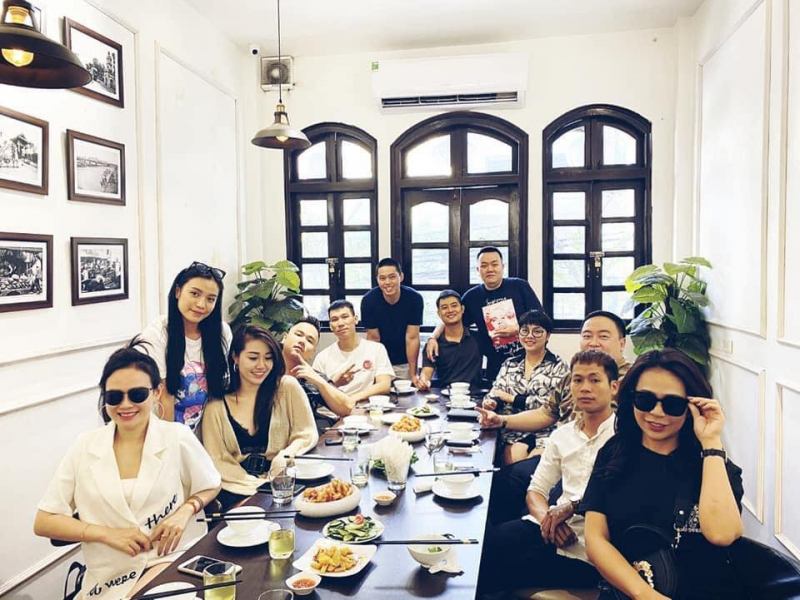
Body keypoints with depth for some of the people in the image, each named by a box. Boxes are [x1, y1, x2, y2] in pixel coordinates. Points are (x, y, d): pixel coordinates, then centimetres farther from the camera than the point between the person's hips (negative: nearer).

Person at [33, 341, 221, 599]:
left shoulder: (177, 437, -4)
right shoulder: (85, 447, 0)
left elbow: (211, 487, 12)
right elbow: (43, 522, 4)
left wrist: (186, 510, -9)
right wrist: (106, 533, -10)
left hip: (173, 557, -2)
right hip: (109, 577, 2)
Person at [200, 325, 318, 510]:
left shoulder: (287, 387, 2)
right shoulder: (216, 404, 5)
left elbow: (307, 434, 5)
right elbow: (216, 460, 2)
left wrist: (286, 454, -16)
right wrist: (256, 486, -12)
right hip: (237, 490, 0)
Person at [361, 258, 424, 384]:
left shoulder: (414, 298, -18)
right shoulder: (368, 300, -17)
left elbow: (412, 338, -16)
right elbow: (373, 338, -12)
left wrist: (413, 374, -18)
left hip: (405, 363, 0)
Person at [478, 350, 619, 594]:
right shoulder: (561, 435, 15)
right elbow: (535, 490, 14)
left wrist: (572, 506, -17)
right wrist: (548, 518, -7)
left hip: (586, 549, -5)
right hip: (552, 529, 5)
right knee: (483, 542, -17)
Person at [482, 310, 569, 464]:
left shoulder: (559, 367, 3)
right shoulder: (509, 364, 15)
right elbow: (495, 392, 9)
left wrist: (511, 398, -6)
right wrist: (490, 402, -15)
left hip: (544, 432, -2)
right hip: (511, 429, 2)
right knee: (513, 456, -27)